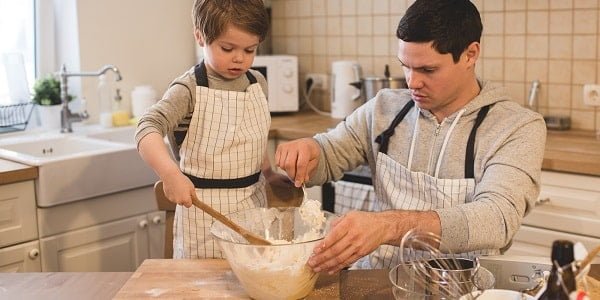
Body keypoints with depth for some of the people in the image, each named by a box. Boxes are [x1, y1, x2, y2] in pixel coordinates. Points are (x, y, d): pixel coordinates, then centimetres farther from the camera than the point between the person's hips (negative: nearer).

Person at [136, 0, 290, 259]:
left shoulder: (258, 84, 5)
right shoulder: (190, 89, -14)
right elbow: (148, 129, -28)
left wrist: (269, 174, 18)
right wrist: (170, 174, -42)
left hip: (253, 201, 5)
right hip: (205, 207, -5)